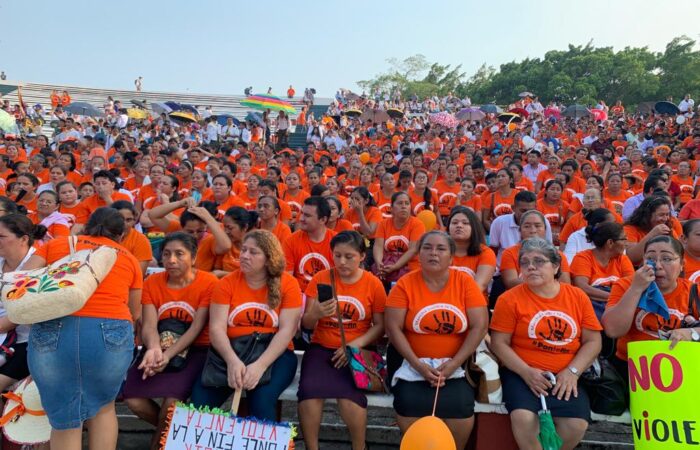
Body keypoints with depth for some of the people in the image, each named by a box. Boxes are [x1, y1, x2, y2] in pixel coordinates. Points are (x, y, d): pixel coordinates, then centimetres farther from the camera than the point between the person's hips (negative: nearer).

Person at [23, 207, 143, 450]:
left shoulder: (55, 244, 20)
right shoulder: (129, 258, 21)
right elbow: (135, 313, 27)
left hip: (52, 331, 0)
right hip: (110, 333, 0)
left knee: (64, 420, 16)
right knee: (103, 407, 24)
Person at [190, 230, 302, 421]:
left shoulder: (288, 284, -3)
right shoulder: (227, 282, 3)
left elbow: (287, 330, -11)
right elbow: (216, 328, -6)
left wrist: (260, 365, -25)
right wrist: (232, 360, -25)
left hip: (273, 354, -2)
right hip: (230, 352, 2)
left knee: (262, 399, -30)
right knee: (200, 399, -21)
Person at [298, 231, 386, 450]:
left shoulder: (374, 284, -1)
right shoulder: (320, 278, 2)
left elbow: (380, 325, 0)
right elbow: (306, 324, 2)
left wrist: (355, 345, -15)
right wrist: (316, 313, -22)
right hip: (321, 348, 2)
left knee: (350, 393, -29)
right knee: (309, 389, -27)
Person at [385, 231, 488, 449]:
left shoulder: (465, 282, -2)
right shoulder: (405, 284, -4)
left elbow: (479, 327, -7)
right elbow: (393, 328, -8)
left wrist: (453, 364, -14)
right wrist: (418, 365, -16)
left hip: (455, 364, 0)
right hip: (413, 364, 0)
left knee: (461, 409, -19)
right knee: (409, 406, -21)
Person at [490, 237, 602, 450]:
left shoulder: (578, 296, 6)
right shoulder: (510, 299, -3)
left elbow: (593, 341, 6)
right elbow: (499, 343, -4)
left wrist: (572, 371, -8)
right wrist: (526, 372, -15)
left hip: (565, 376, 2)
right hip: (521, 374, -2)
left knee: (577, 424, -22)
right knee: (523, 417, -29)